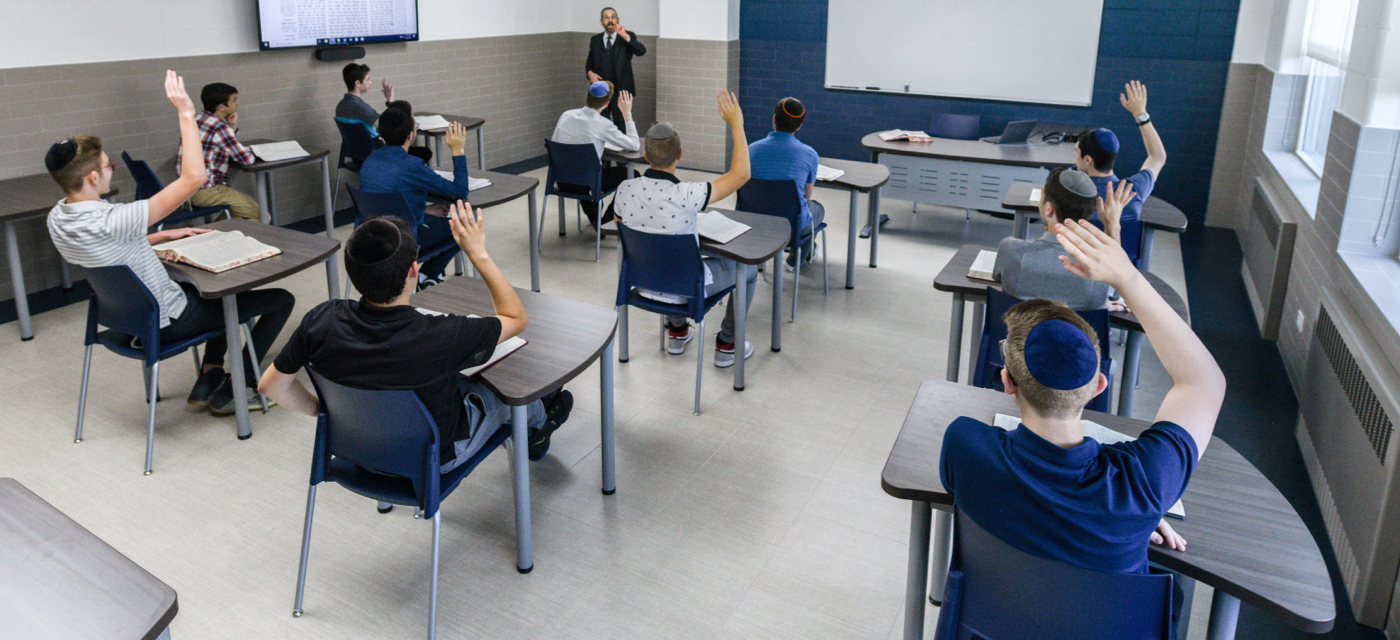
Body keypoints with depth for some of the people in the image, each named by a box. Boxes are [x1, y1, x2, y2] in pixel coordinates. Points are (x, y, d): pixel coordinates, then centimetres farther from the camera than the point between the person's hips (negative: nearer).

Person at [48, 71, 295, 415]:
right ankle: (234, 391, 4)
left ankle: (209, 377, 24)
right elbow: (193, 177, -35)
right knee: (280, 300, -2)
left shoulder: (57, 219, -6)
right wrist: (186, 113, -31)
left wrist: (164, 236, 9)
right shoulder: (110, 222, -35)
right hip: (165, 323, -9)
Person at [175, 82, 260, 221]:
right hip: (205, 192, -10)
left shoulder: (197, 120, 13)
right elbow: (247, 159, -15)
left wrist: (233, 128, 8)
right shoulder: (219, 127, -17)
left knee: (249, 201, 26)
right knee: (262, 215, -8)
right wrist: (252, 152, 7)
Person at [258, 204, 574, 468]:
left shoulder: (321, 322, -27)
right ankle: (537, 420, 58)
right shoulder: (438, 340, -40)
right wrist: (478, 254, -17)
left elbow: (271, 385, -10)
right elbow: (517, 317, -21)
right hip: (433, 461, -4)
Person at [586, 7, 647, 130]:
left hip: (621, 90, -3)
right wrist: (590, 72, -3)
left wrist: (625, 36, -25)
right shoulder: (595, 40, 12)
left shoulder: (627, 36, 3)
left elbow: (642, 51, -14)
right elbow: (589, 63, 19)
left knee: (622, 127, -2)